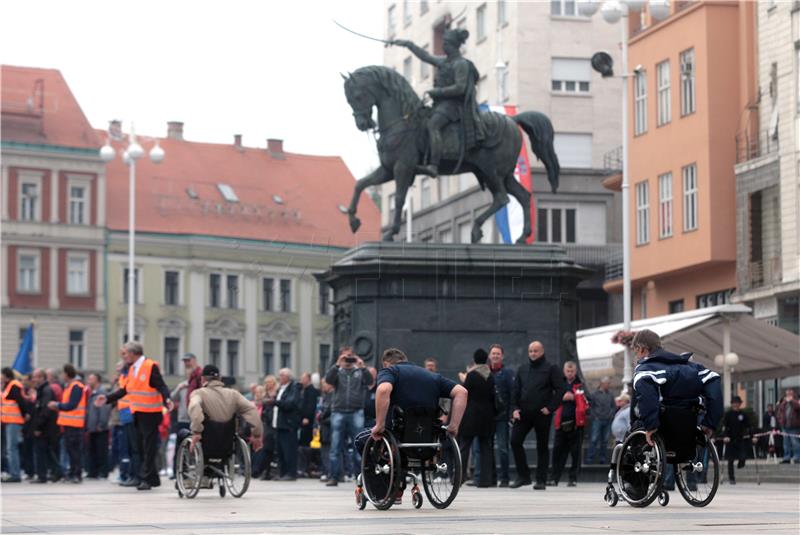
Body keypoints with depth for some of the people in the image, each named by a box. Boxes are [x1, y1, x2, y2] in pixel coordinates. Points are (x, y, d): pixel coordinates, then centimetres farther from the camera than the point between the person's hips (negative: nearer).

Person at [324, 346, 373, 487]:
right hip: (338, 413, 1)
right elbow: (328, 379, -7)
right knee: (335, 447, 1)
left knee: (359, 446, -2)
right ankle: (333, 476, 5)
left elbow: (369, 381, -5)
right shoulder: (337, 372, 12)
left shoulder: (359, 372, 11)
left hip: (356, 413, -1)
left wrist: (362, 367, -17)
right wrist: (337, 365, -16)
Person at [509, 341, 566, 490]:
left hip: (542, 414, -4)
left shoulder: (551, 369, -1)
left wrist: (550, 408, -13)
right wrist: (514, 408, 0)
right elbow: (515, 390, 13)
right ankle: (523, 476, 5)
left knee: (542, 447, 2)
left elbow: (561, 389, -6)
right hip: (523, 413, 4)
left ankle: (541, 480, 7)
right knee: (515, 441, -5)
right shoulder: (522, 368, 13)